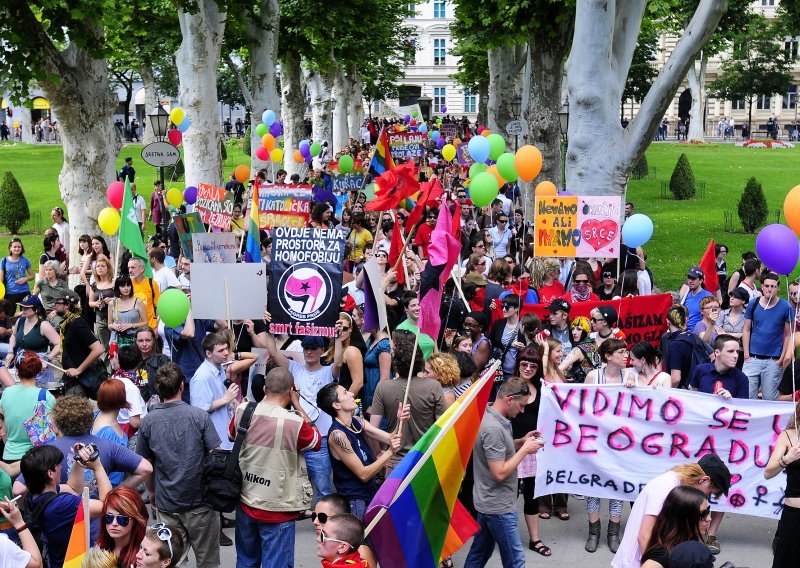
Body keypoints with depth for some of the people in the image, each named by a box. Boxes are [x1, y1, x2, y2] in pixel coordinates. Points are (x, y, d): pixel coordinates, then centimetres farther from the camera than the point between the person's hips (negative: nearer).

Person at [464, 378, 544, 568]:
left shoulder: (489, 417, 4)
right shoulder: (493, 427, -26)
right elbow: (500, 473, -26)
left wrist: (522, 441, 4)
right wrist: (525, 449, -18)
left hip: (488, 501, 10)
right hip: (498, 505, -10)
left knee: (480, 552, 18)